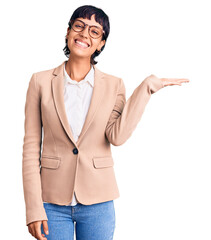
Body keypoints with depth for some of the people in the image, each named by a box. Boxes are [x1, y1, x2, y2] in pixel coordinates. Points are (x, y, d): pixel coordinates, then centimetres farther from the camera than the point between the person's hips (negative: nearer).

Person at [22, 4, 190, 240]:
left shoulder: (113, 85, 2)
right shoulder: (41, 81, 0)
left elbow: (117, 136, -14)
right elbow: (31, 147, -2)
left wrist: (147, 87, -14)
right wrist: (33, 207, -7)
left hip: (97, 202, 1)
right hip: (53, 200, 0)